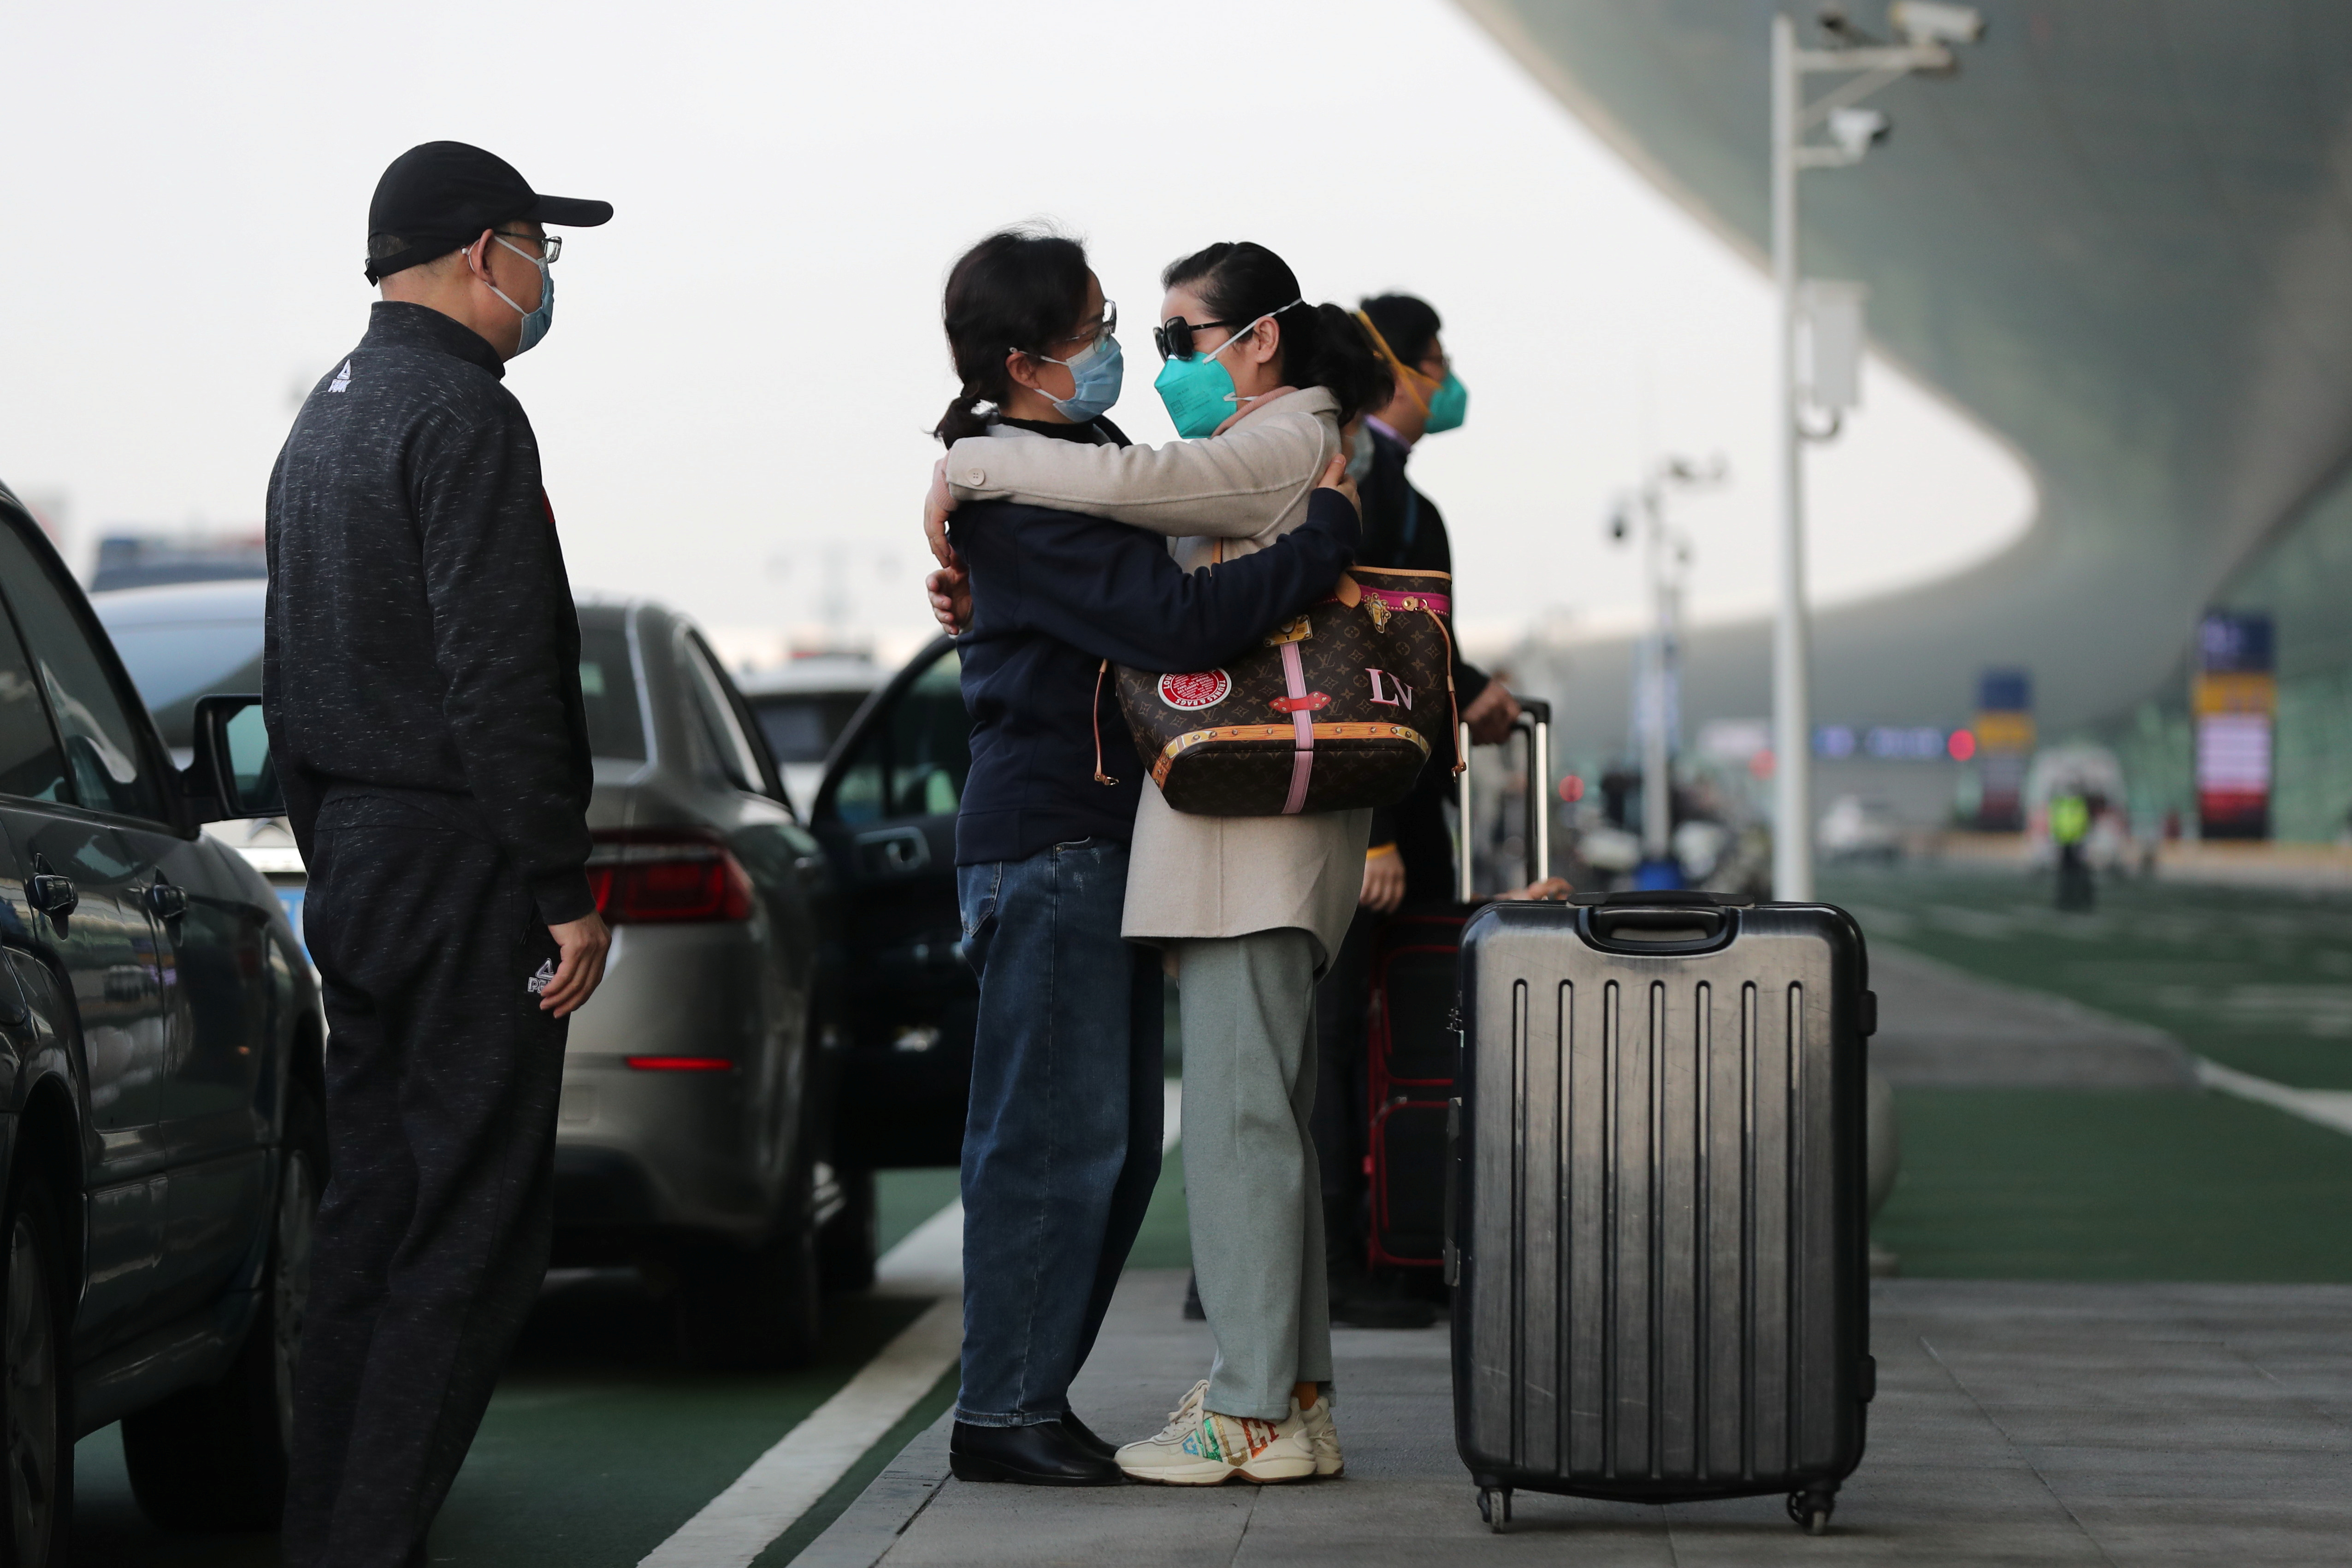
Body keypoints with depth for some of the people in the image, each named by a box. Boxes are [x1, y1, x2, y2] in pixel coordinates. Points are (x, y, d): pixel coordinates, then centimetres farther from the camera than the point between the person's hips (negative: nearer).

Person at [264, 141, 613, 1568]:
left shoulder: (326, 420, 18)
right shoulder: (464, 417, -13)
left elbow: (294, 687, 21)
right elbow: (501, 682, -20)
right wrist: (566, 894, -18)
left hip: (356, 871, 10)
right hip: (460, 865, -10)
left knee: (374, 1220, 12)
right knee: (476, 1234, -7)